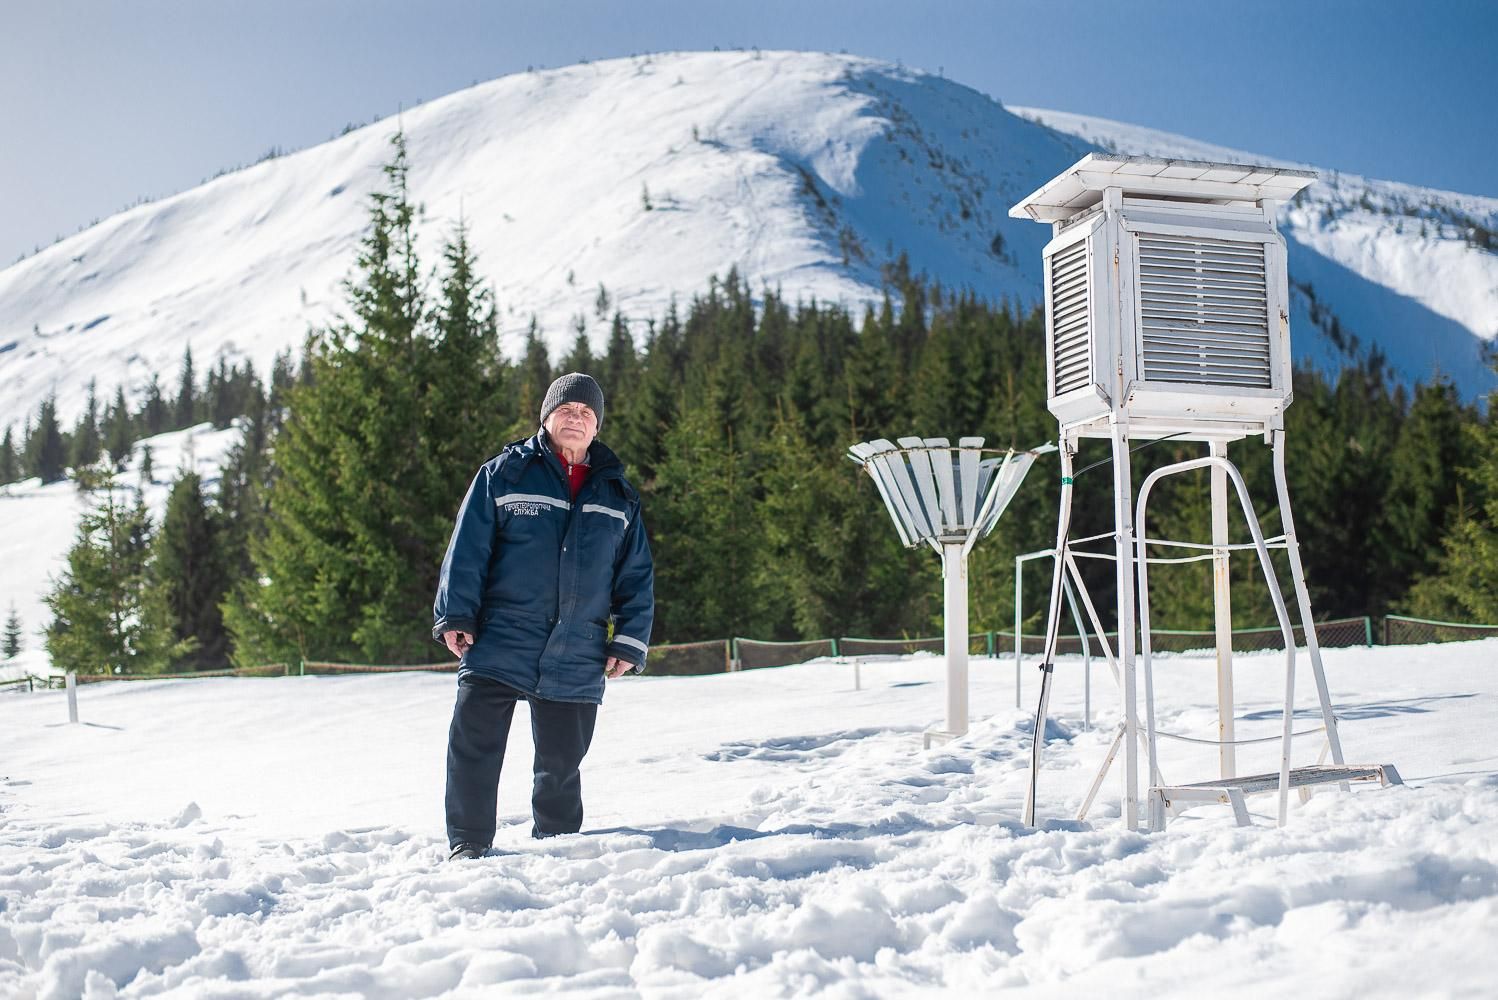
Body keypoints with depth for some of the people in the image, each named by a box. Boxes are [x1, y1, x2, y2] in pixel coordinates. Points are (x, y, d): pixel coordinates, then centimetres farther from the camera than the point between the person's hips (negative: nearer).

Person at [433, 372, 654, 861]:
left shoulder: (617, 494, 13)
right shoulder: (504, 474, 4)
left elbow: (636, 575, 12)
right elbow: (467, 550, 0)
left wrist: (629, 641, 4)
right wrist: (455, 615, -8)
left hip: (576, 663, 2)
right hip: (498, 645, -2)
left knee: (561, 763, 10)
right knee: (474, 747, -5)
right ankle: (467, 845, 8)